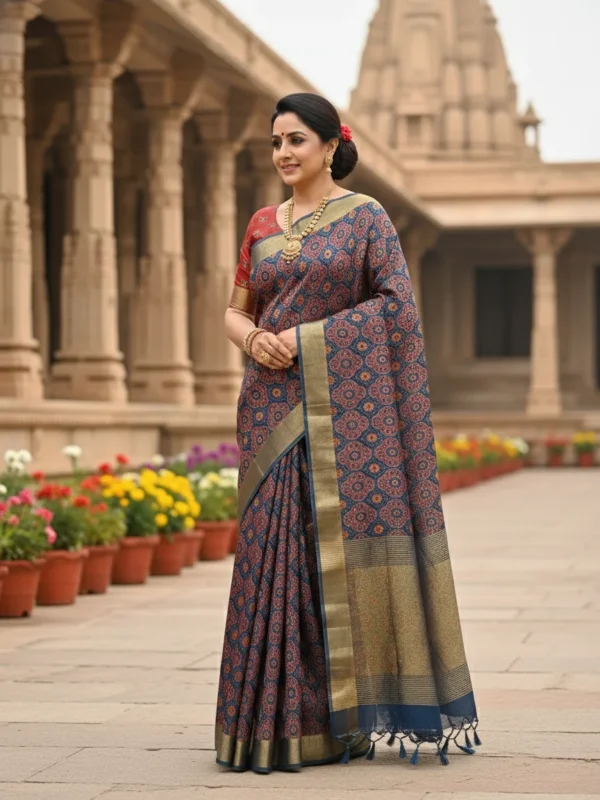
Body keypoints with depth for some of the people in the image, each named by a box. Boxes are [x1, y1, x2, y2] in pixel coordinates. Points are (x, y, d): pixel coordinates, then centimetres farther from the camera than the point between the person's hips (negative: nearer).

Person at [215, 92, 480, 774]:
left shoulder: (365, 217, 0)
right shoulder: (262, 226, 14)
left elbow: (398, 306, -9)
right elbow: (234, 311, 17)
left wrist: (308, 337, -13)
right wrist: (254, 339, -7)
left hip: (343, 404, -4)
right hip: (274, 406, 4)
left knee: (347, 538, -6)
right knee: (277, 550, 2)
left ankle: (343, 717, 3)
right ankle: (281, 719, 7)